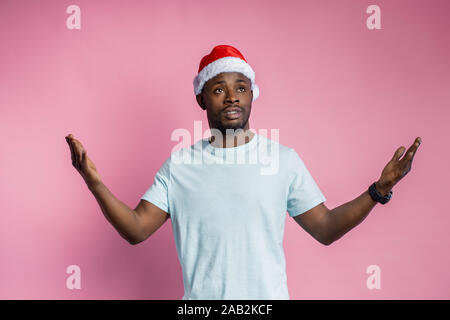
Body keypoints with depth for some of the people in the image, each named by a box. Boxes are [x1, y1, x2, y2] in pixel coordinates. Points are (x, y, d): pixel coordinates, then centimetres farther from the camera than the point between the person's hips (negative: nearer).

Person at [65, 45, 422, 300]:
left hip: (268, 296, 0)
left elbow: (325, 229, -2)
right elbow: (136, 229, -4)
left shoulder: (284, 158, -2)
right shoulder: (179, 164, -1)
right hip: (201, 297, 1)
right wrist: (95, 183, -16)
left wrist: (379, 190, -13)